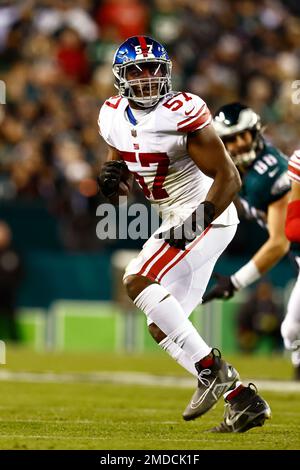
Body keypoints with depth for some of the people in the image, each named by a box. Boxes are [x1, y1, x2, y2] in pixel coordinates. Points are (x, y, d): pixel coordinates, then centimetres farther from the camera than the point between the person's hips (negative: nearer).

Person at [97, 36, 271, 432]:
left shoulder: (181, 114, -19)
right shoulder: (115, 116, 4)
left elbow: (228, 177, -19)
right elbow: (122, 155, 21)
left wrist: (196, 222, -29)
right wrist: (113, 173, -3)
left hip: (207, 216, -9)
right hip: (179, 222, 9)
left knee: (137, 281, -23)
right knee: (161, 326, 6)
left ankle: (210, 368, -21)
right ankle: (242, 400, 6)